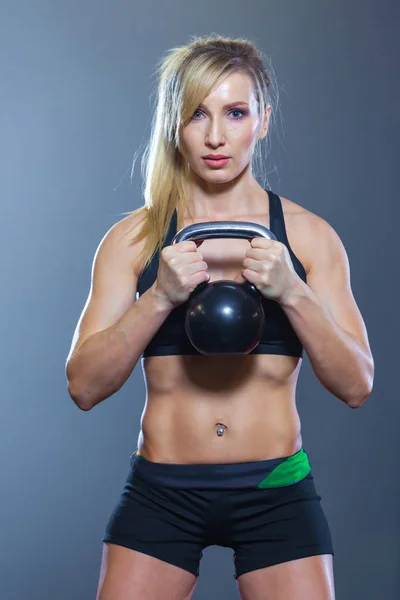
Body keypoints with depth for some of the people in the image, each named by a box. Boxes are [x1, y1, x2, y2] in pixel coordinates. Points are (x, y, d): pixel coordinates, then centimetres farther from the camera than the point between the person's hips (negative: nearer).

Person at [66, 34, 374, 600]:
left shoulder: (309, 236, 1)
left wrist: (291, 293, -18)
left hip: (277, 491, 0)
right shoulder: (133, 239, 0)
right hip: (161, 491, 0)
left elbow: (356, 385, -4)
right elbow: (84, 386, -7)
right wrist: (160, 296, -20)